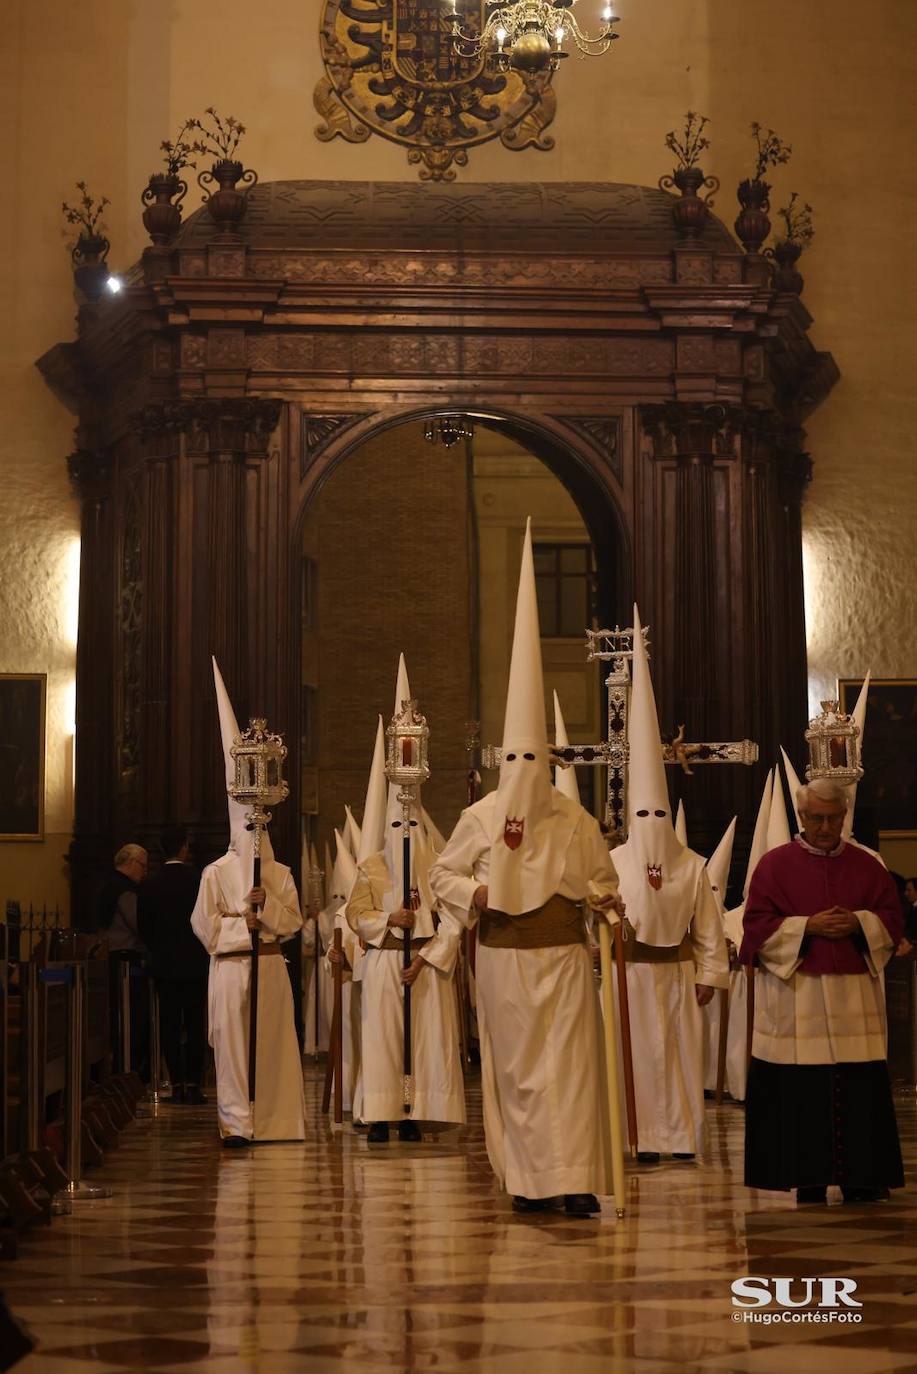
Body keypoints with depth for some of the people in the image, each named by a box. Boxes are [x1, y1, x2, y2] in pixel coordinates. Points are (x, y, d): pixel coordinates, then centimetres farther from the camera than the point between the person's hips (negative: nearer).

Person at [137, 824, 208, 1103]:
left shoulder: (150, 885, -1)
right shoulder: (199, 880, -9)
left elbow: (143, 927, 4)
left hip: (164, 965, 2)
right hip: (195, 964, -2)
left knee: (169, 1024, 5)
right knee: (195, 1025, 3)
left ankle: (177, 1083, 4)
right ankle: (193, 1083, -1)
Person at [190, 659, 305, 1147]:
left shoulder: (281, 874, 6)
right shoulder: (215, 873, 1)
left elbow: (293, 922, 3)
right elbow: (204, 925, -2)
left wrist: (267, 905, -9)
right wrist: (246, 925, -10)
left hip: (270, 965, 2)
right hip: (230, 966, -2)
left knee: (273, 1042, 2)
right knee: (233, 1043, -1)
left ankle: (274, 1120, 6)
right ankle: (237, 1123, 1)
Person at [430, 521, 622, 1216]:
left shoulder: (575, 820, 1)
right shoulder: (479, 818, 2)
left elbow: (603, 877, 11)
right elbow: (443, 874, 10)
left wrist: (604, 898, -11)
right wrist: (472, 892, -10)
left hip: (562, 955, -1)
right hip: (503, 958, 1)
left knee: (569, 1061, -9)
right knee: (514, 1067, 4)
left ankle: (575, 1179, -12)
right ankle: (528, 1178, 11)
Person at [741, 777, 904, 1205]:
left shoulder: (866, 865, 12)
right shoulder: (775, 865, 4)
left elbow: (892, 917, 11)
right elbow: (757, 924, -1)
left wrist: (858, 923, -9)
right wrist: (808, 926, -13)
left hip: (854, 996, 2)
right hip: (794, 994, -2)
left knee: (861, 1086, -2)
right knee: (801, 1088, -3)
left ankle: (861, 1178, 5)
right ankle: (809, 1182, 4)